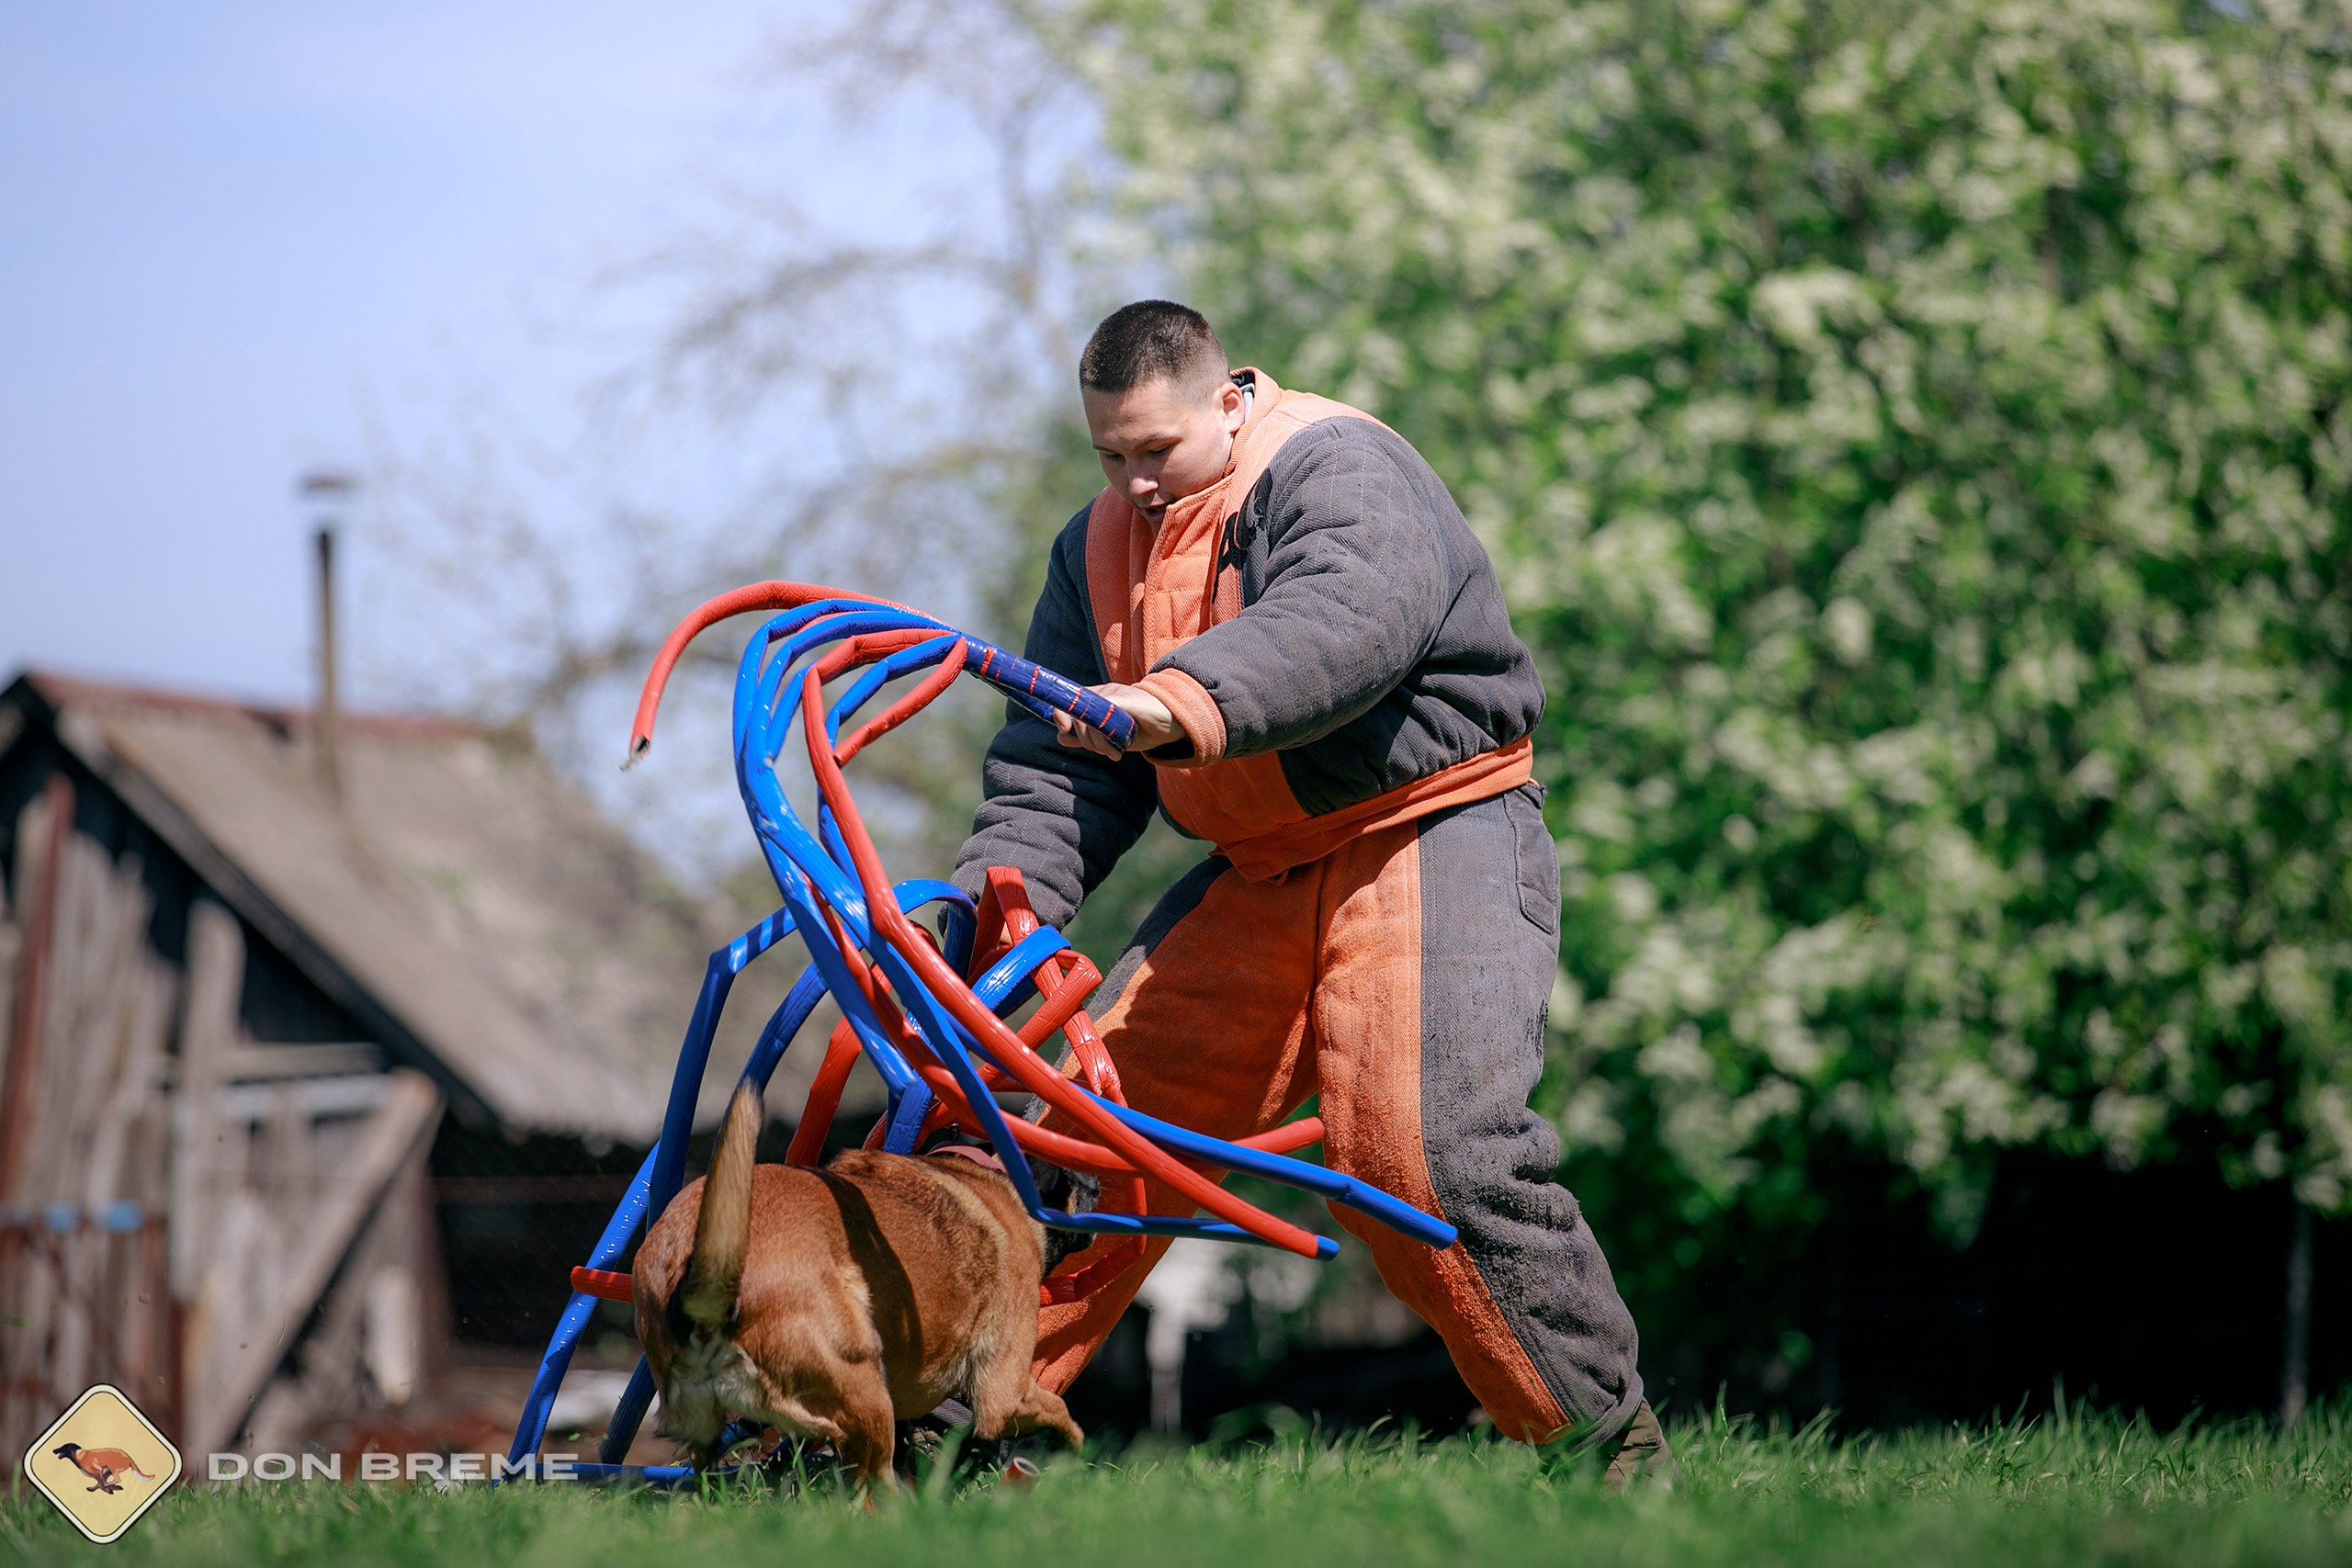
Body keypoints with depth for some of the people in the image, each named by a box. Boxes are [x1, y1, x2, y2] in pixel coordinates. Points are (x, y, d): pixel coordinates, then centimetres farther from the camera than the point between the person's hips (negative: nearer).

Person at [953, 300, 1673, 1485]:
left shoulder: (1341, 472, -14)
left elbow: (1342, 620, -37)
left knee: (1428, 1144, -22)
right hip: (1260, 872, 8)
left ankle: (1614, 1440, -12)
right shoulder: (1105, 545, 9)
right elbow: (1054, 762, 7)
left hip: (1434, 833, -8)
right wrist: (1004, 897, -12)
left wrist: (1187, 699, -55)